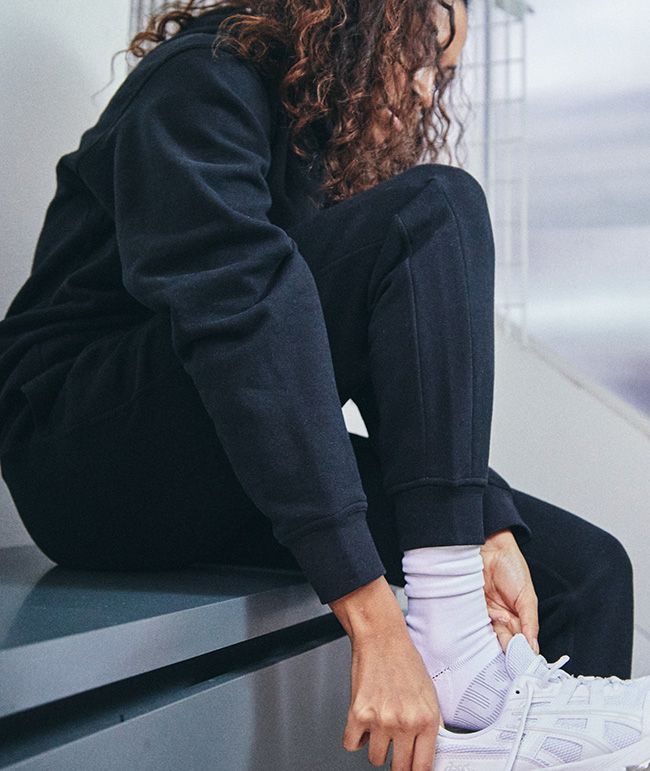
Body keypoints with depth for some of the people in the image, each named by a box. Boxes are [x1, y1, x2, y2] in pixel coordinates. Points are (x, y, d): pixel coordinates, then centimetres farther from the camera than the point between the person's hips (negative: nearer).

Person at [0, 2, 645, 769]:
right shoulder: (204, 80, -10)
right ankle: (453, 643, -27)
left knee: (585, 567, -6)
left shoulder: (335, 149, 15)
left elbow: (414, 377, 7)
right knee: (435, 212, -22)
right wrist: (371, 613, -34)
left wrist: (490, 530, -10)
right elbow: (238, 316, -27)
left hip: (225, 491, 8)